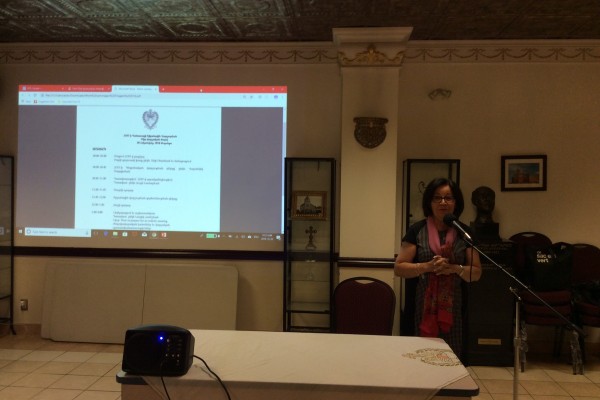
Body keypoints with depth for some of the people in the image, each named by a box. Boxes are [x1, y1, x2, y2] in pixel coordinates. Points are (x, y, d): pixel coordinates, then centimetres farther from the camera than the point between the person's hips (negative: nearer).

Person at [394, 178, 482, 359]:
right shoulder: (417, 230, 0)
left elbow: (476, 273, 7)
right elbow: (399, 268, -2)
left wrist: (456, 268, -12)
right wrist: (427, 266, -16)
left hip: (453, 309, 2)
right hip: (421, 308, -1)